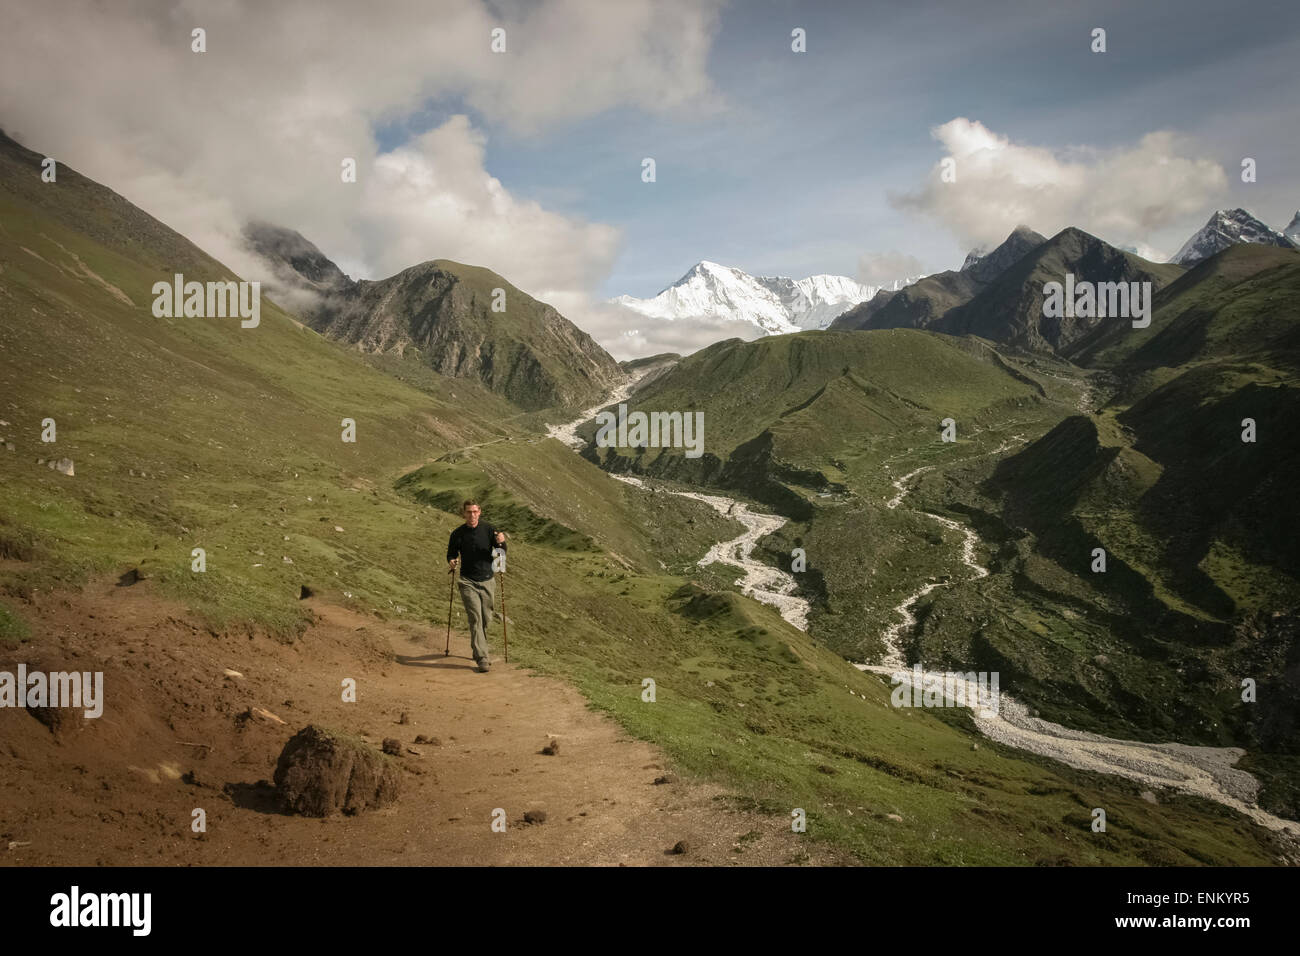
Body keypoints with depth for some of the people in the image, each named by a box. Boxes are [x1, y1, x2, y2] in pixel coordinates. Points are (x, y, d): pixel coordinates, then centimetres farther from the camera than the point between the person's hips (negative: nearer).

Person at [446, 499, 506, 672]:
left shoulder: (488, 529, 0)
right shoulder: (458, 534, -1)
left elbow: (502, 551, -2)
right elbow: (451, 554, 12)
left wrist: (501, 542, -24)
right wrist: (451, 562, -11)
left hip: (487, 581, 2)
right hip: (468, 582, -2)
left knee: (486, 619, 8)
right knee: (475, 618, -11)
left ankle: (478, 648, 33)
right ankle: (481, 658, -14)